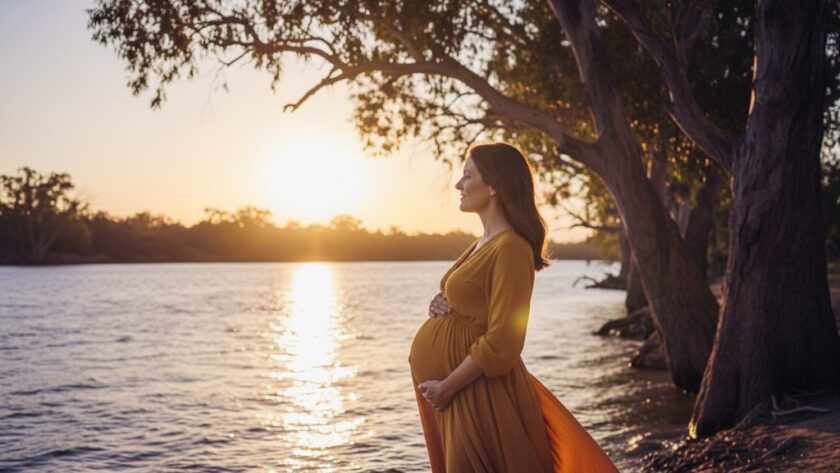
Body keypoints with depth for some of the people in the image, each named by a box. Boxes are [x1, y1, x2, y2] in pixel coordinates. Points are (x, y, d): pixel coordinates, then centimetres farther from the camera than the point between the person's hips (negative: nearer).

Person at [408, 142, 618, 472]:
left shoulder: (511, 247, -18)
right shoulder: (486, 243, 11)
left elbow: (501, 344, -22)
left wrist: (447, 386, -16)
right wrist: (443, 306, 3)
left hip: (475, 392, -9)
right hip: (452, 387, 9)